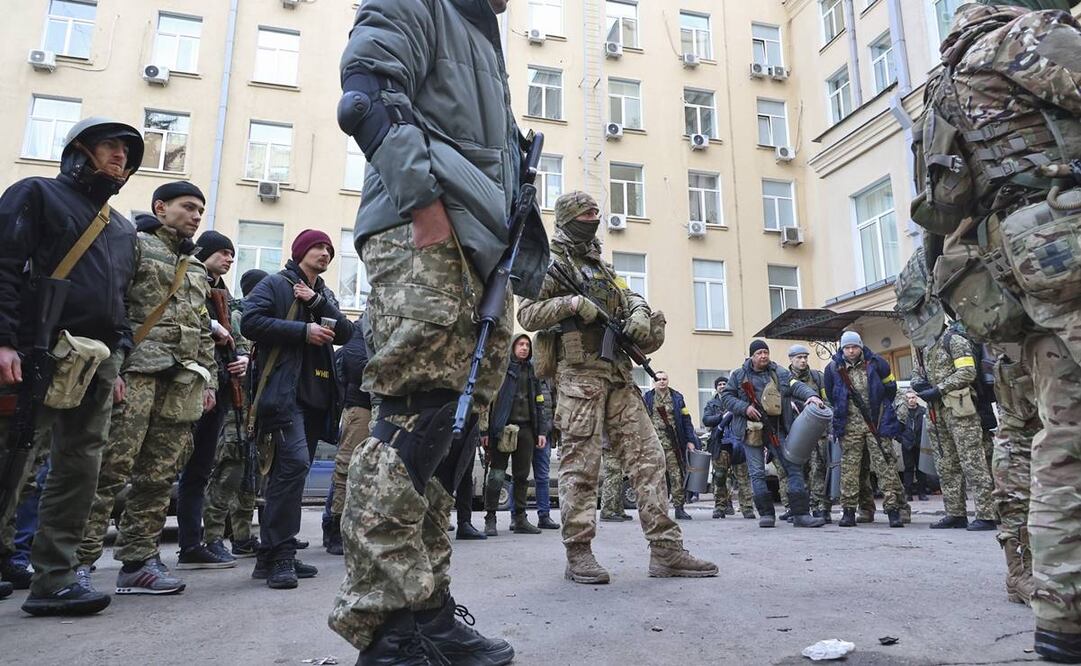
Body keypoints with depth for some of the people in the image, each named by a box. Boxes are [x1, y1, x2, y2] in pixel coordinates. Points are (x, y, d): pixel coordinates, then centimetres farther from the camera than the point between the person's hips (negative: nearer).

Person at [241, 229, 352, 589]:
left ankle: (274, 554, 16)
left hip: (316, 394, 8)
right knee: (295, 463, -21)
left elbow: (345, 333, 9)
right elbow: (250, 321, -11)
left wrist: (318, 302, -4)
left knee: (291, 470, 9)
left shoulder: (325, 294, 23)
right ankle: (278, 554, -15)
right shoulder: (275, 285, 3)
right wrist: (304, 330, -14)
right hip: (283, 391, -7)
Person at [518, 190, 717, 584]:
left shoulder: (600, 265, 26)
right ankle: (579, 554, 3)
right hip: (579, 372, -7)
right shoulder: (552, 264, 3)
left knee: (647, 457, 1)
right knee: (580, 463, -6)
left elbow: (629, 295, 25)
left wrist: (639, 313, 2)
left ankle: (666, 550, 4)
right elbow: (526, 314, -4)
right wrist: (572, 302, -15)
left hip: (619, 374, 7)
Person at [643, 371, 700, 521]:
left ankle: (679, 508, 5)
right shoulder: (647, 398, 10)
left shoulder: (677, 397, 11)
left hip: (673, 444, 0)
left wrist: (690, 440, 1)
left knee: (677, 475, -2)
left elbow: (686, 419, 8)